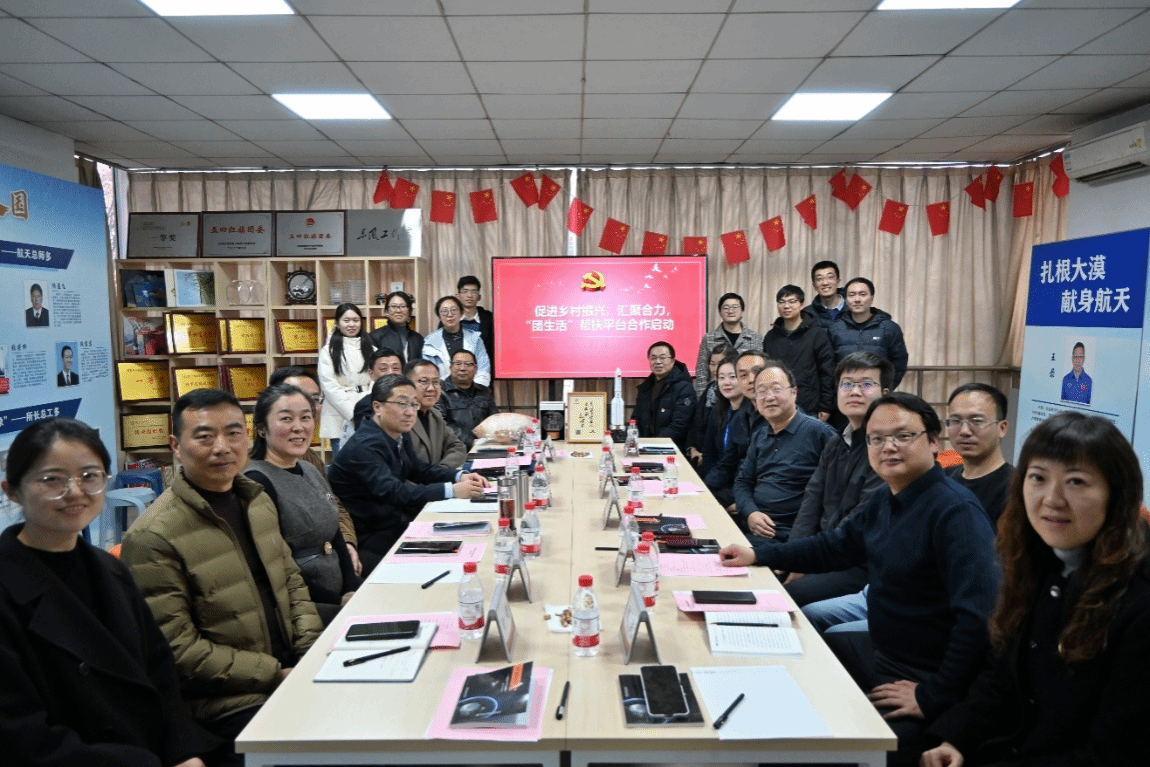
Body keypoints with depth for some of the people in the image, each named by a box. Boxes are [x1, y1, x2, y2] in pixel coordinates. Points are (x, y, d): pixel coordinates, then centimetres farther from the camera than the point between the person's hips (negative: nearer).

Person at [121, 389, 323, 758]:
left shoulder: (258, 500, 8)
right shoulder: (153, 537, -16)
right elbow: (179, 650, -16)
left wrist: (312, 650, 0)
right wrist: (276, 675, -16)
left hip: (291, 668, 7)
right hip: (231, 703, -7)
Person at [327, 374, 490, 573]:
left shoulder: (399, 436, 4)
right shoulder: (365, 446, -23)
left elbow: (420, 470, 15)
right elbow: (392, 492, -34)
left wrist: (460, 477, -4)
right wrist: (451, 491, -38)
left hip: (393, 523, 9)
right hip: (366, 539, -8)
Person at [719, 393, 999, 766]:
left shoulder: (956, 512, -26)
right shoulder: (885, 499, 4)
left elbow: (980, 617, -32)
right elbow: (836, 545, 17)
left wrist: (933, 697, -27)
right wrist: (758, 554, 13)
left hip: (922, 678, -9)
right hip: (879, 650, 9)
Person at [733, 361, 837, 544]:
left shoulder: (819, 432, -7)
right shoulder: (759, 438, 17)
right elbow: (742, 481, 16)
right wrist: (750, 513, -3)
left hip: (789, 535, -6)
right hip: (754, 527, 6)